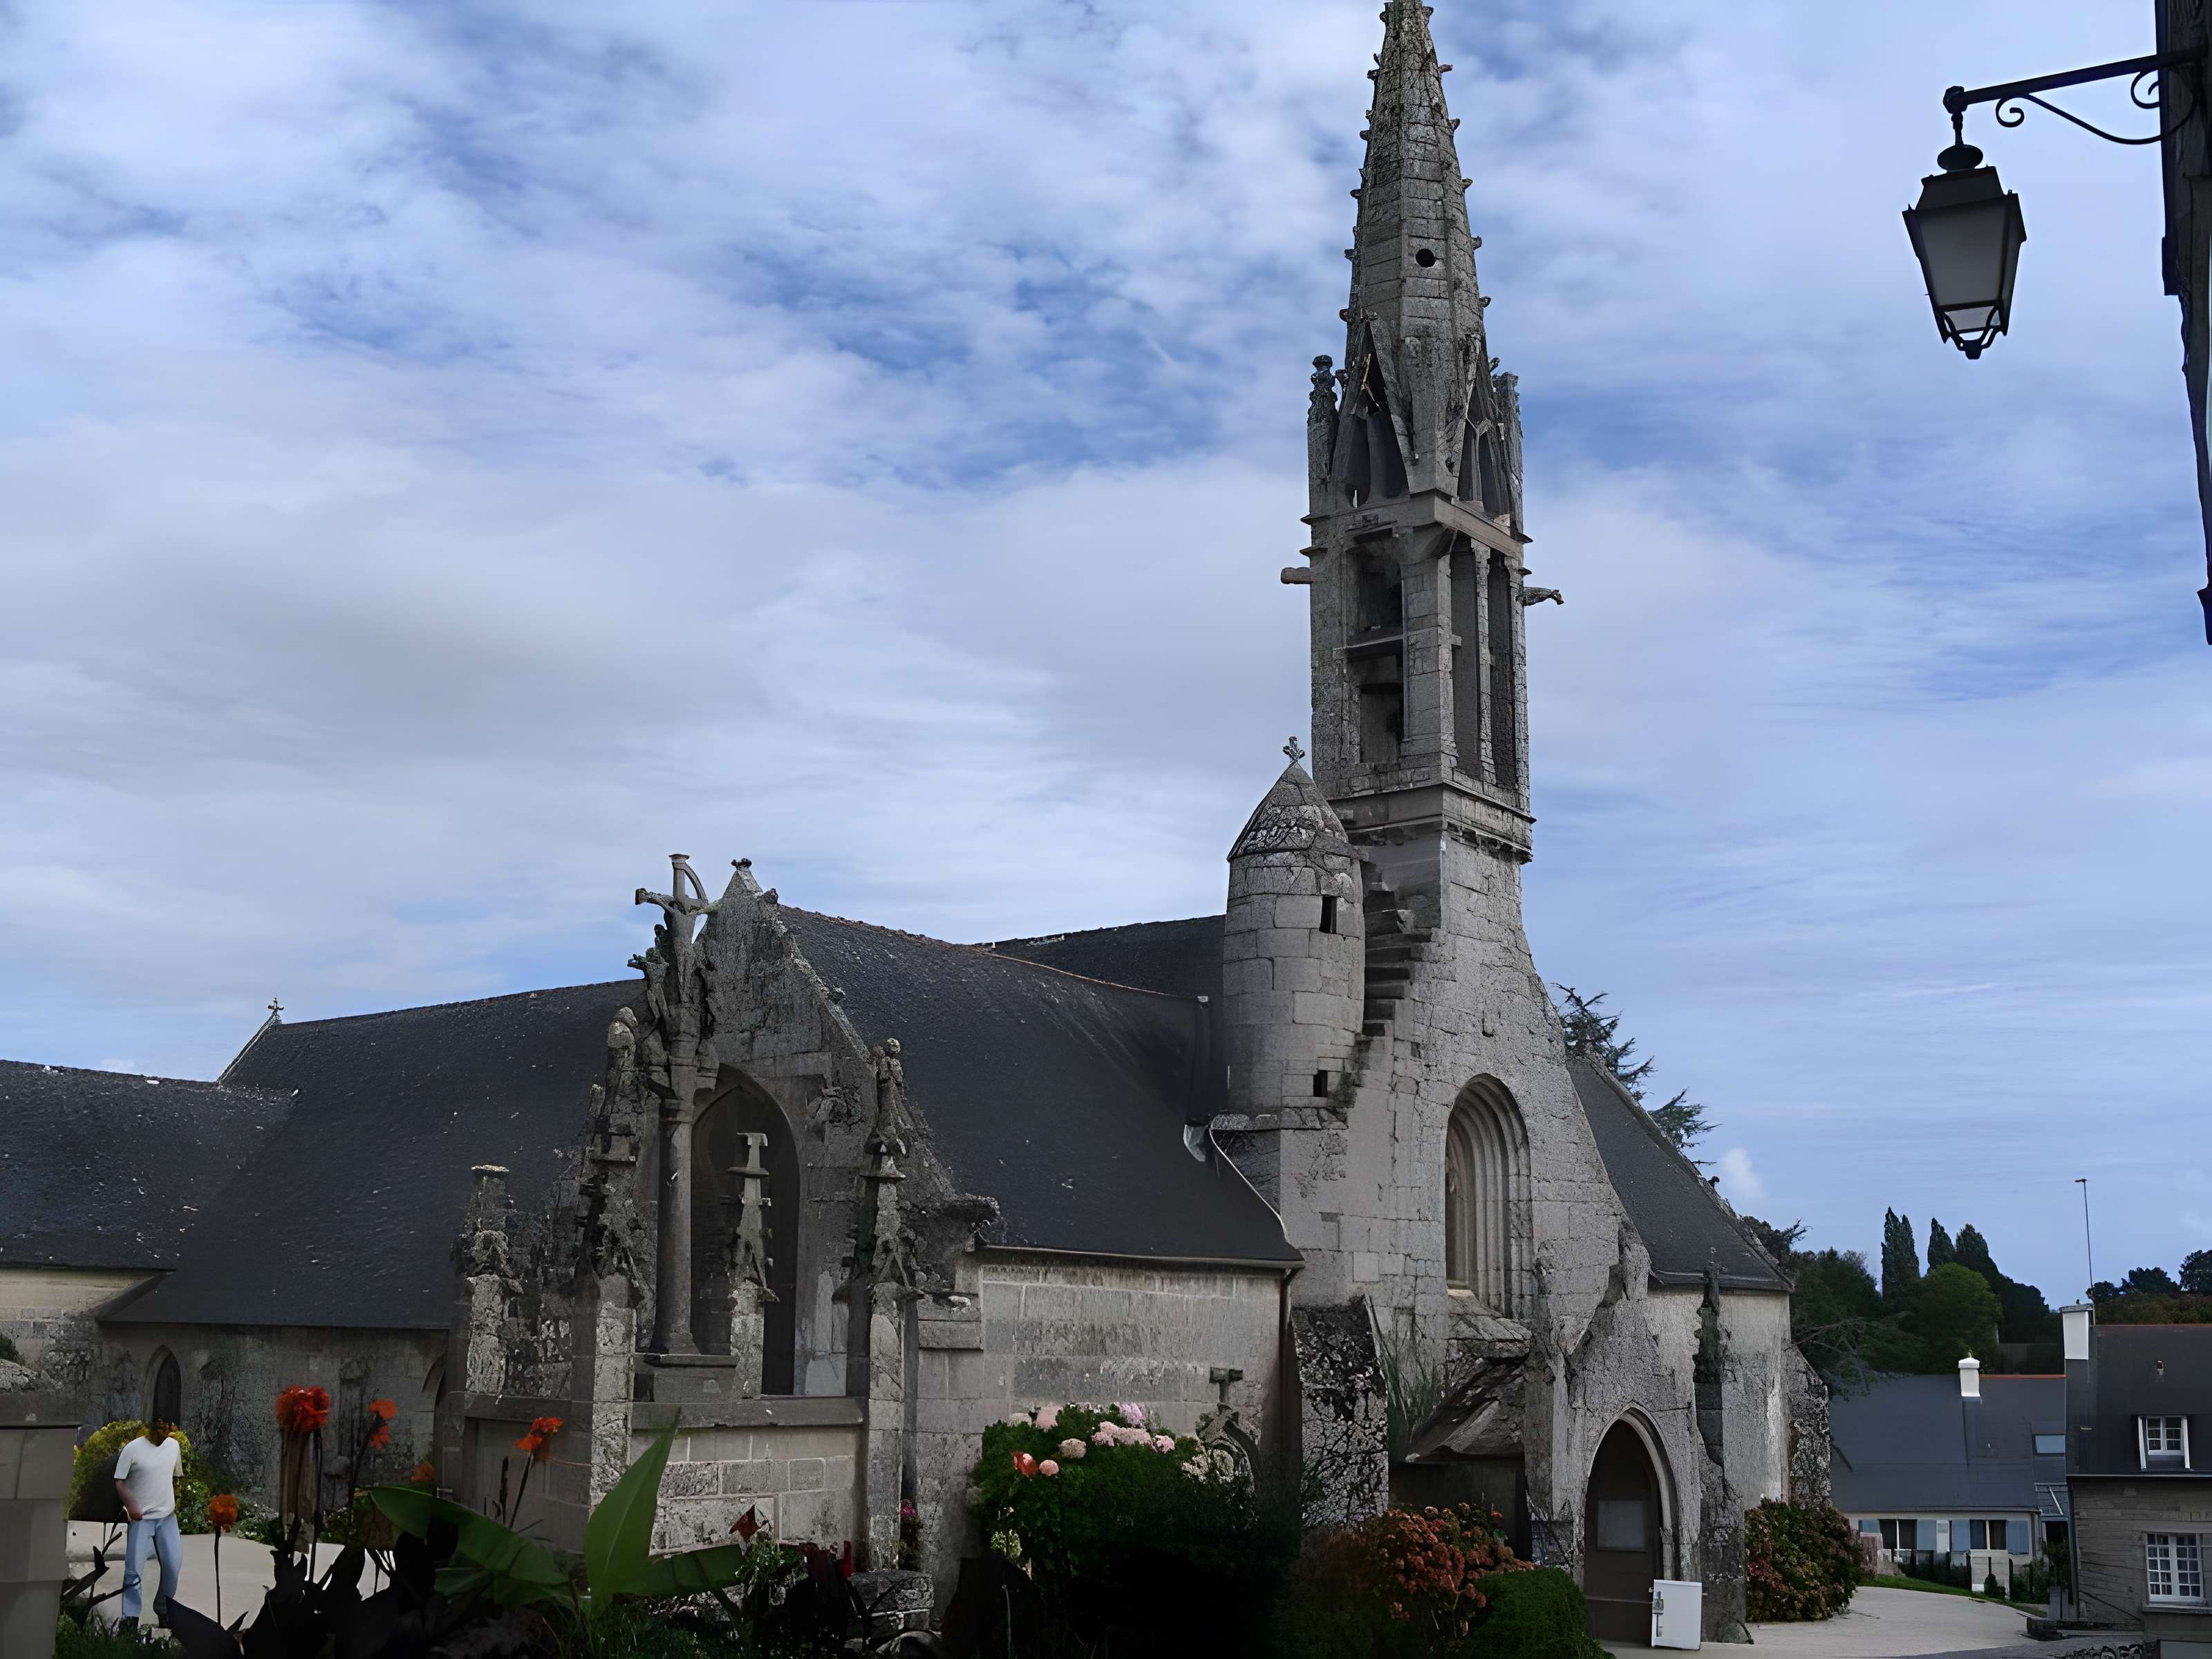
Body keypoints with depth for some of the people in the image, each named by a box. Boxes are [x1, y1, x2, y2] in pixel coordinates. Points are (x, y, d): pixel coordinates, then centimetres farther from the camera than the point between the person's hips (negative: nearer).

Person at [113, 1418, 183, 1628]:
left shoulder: (173, 1446, 7)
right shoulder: (132, 1449, -9)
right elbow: (119, 1482, -8)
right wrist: (130, 1506, -17)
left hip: (167, 1516, 4)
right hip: (140, 1517, -4)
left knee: (173, 1564, 1)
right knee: (134, 1567, -5)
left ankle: (163, 1607, 19)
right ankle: (131, 1615, 2)